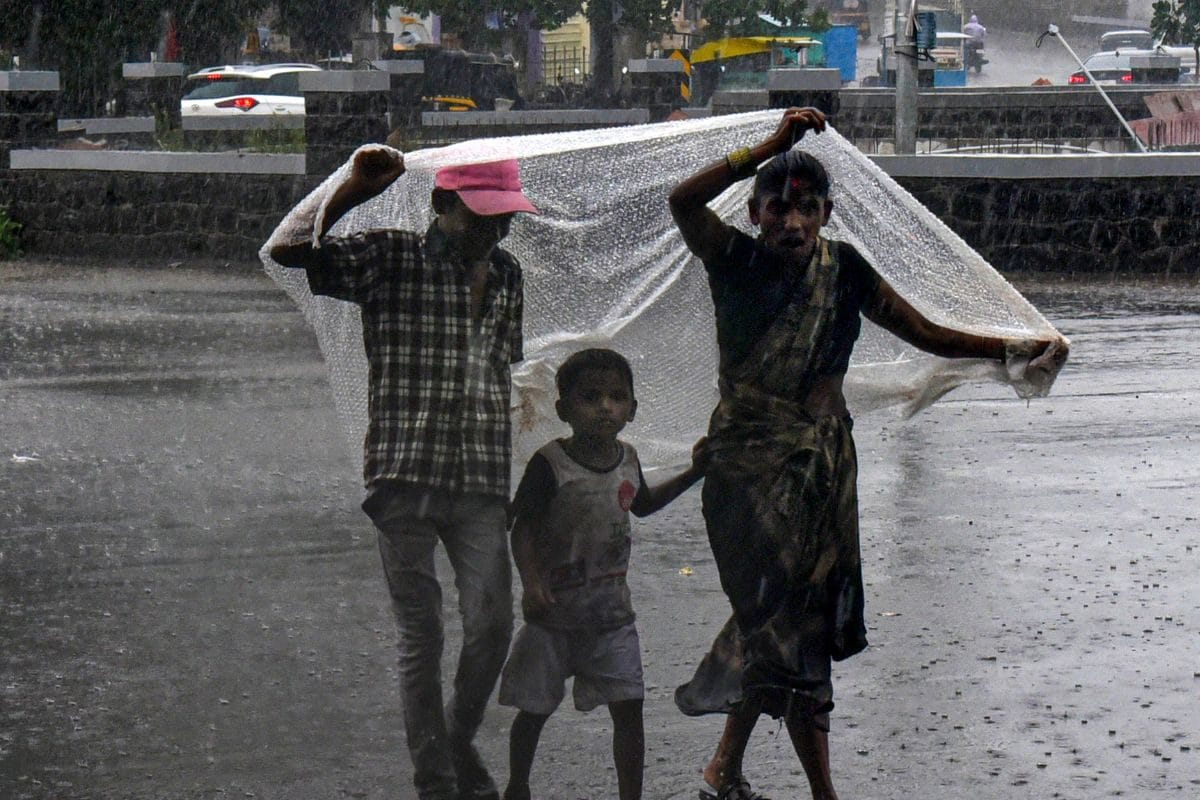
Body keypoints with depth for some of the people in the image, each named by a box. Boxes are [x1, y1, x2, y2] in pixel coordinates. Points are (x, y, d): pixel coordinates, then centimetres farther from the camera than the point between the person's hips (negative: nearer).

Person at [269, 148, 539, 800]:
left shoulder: (506, 275, 12)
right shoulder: (387, 259, -3)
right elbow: (286, 255, -15)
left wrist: (516, 477, 18)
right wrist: (353, 189, -23)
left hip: (480, 482, 4)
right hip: (406, 477, -4)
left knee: (493, 627, -2)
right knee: (421, 637, 0)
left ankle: (459, 742, 24)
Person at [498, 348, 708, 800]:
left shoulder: (627, 460, 4)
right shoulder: (550, 465, -14)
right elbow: (523, 527, -13)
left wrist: (692, 474, 19)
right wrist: (531, 583, -25)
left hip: (610, 610, 4)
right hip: (555, 610, -4)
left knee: (628, 708, -2)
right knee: (535, 708, 8)